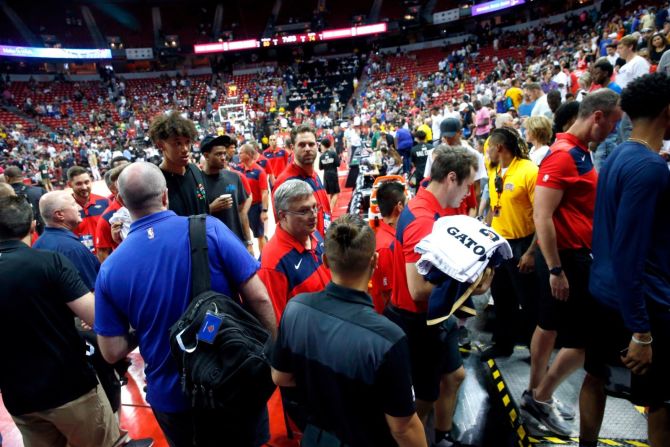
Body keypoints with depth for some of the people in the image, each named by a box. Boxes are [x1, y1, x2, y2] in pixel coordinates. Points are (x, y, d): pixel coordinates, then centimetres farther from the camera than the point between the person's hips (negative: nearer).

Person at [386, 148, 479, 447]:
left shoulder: (431, 210, 3)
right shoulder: (422, 221, -29)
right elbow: (418, 289, -32)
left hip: (435, 315, 10)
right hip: (417, 321, -10)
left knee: (454, 375, 26)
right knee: (424, 397, 12)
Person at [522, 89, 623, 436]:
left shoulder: (580, 152, 11)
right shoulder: (563, 155, -19)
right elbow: (542, 217, -25)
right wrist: (555, 270, -24)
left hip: (575, 254, 10)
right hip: (565, 257, -10)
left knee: (549, 326, 17)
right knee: (584, 339, 0)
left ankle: (535, 394, 32)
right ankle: (541, 398, 18)